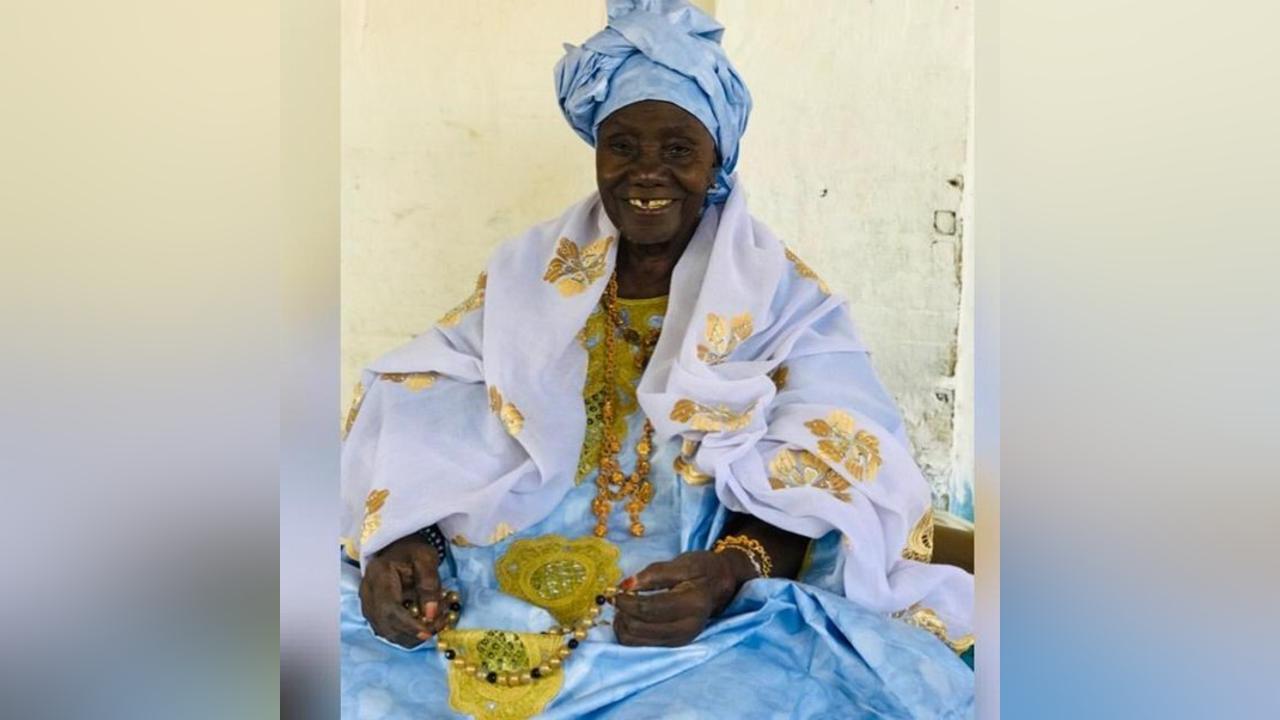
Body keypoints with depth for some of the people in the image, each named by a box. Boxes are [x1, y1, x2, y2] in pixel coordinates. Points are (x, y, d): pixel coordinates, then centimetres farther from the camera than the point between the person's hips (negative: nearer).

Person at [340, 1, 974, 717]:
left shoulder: (783, 299, 3)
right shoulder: (530, 272, 11)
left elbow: (819, 487, -6)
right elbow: (425, 425, 4)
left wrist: (728, 571, -25)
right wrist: (404, 540, -14)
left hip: (698, 616, -1)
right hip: (494, 588, 2)